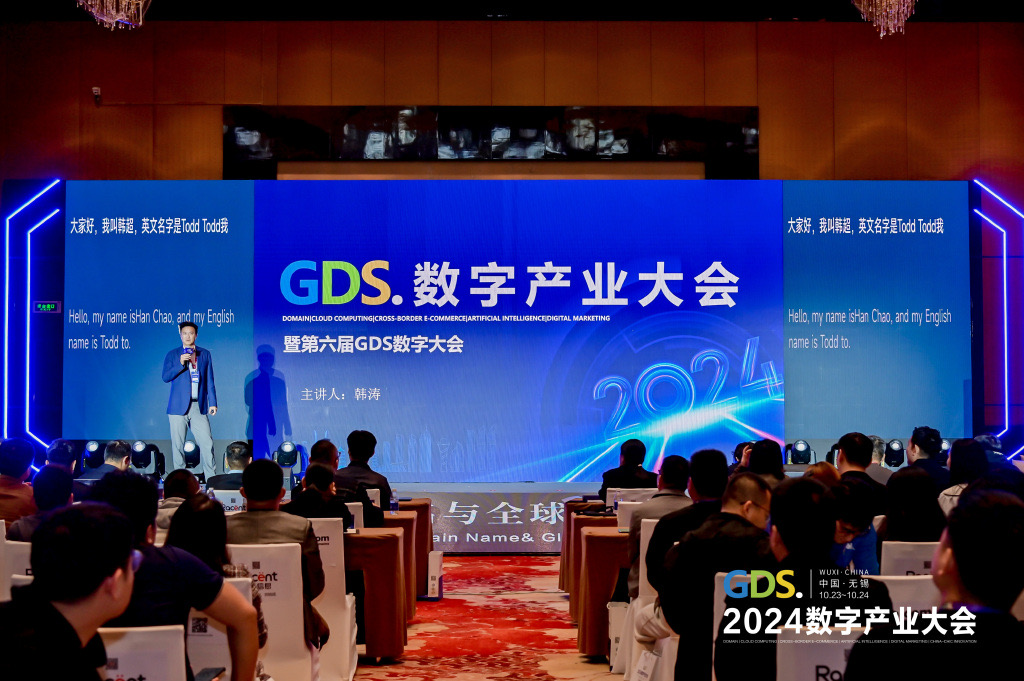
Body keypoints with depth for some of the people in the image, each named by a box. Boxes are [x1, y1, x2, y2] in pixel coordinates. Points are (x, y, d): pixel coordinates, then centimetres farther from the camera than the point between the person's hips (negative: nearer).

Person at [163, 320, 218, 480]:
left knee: (207, 443, -5)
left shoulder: (205, 354, 12)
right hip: (179, 406, -1)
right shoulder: (172, 354, 8)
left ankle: (211, 478, 1)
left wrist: (212, 403, 4)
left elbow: (210, 381, 11)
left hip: (199, 407, 1)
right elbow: (165, 377, -2)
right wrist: (181, 364, -15)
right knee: (178, 445, 1)